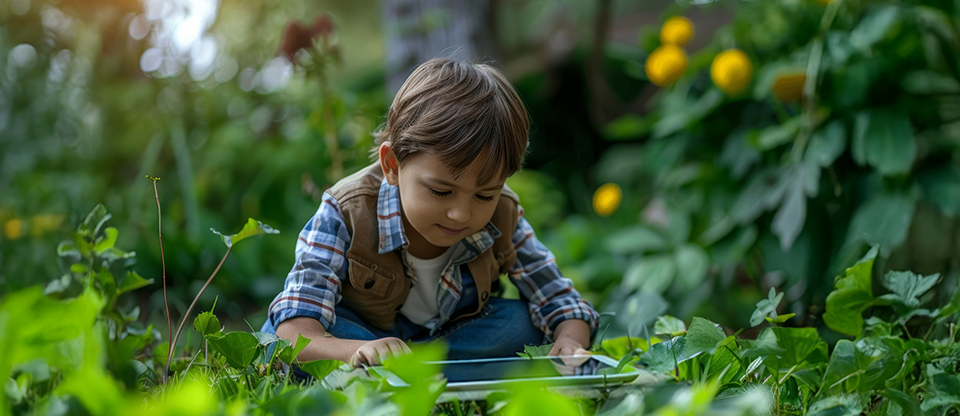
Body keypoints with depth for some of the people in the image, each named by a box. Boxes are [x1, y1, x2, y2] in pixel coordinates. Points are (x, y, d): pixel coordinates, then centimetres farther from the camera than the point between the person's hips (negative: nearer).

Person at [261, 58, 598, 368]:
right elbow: (293, 333, -39)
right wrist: (358, 352, -62)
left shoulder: (503, 218, -19)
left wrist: (570, 343, -37)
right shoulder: (347, 214, -31)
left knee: (522, 323, -23)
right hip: (353, 338, -3)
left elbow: (562, 305, -12)